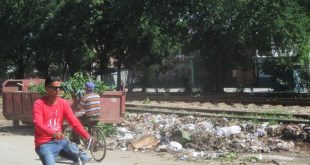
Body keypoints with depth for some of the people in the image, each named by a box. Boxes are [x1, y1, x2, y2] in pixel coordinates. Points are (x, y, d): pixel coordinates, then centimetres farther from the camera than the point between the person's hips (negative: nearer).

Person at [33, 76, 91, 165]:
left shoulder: (64, 103, 5)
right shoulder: (39, 104, -11)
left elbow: (74, 121, -2)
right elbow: (38, 124, -25)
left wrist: (87, 136, -14)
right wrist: (53, 133, -44)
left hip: (60, 141, 5)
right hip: (45, 144, -5)